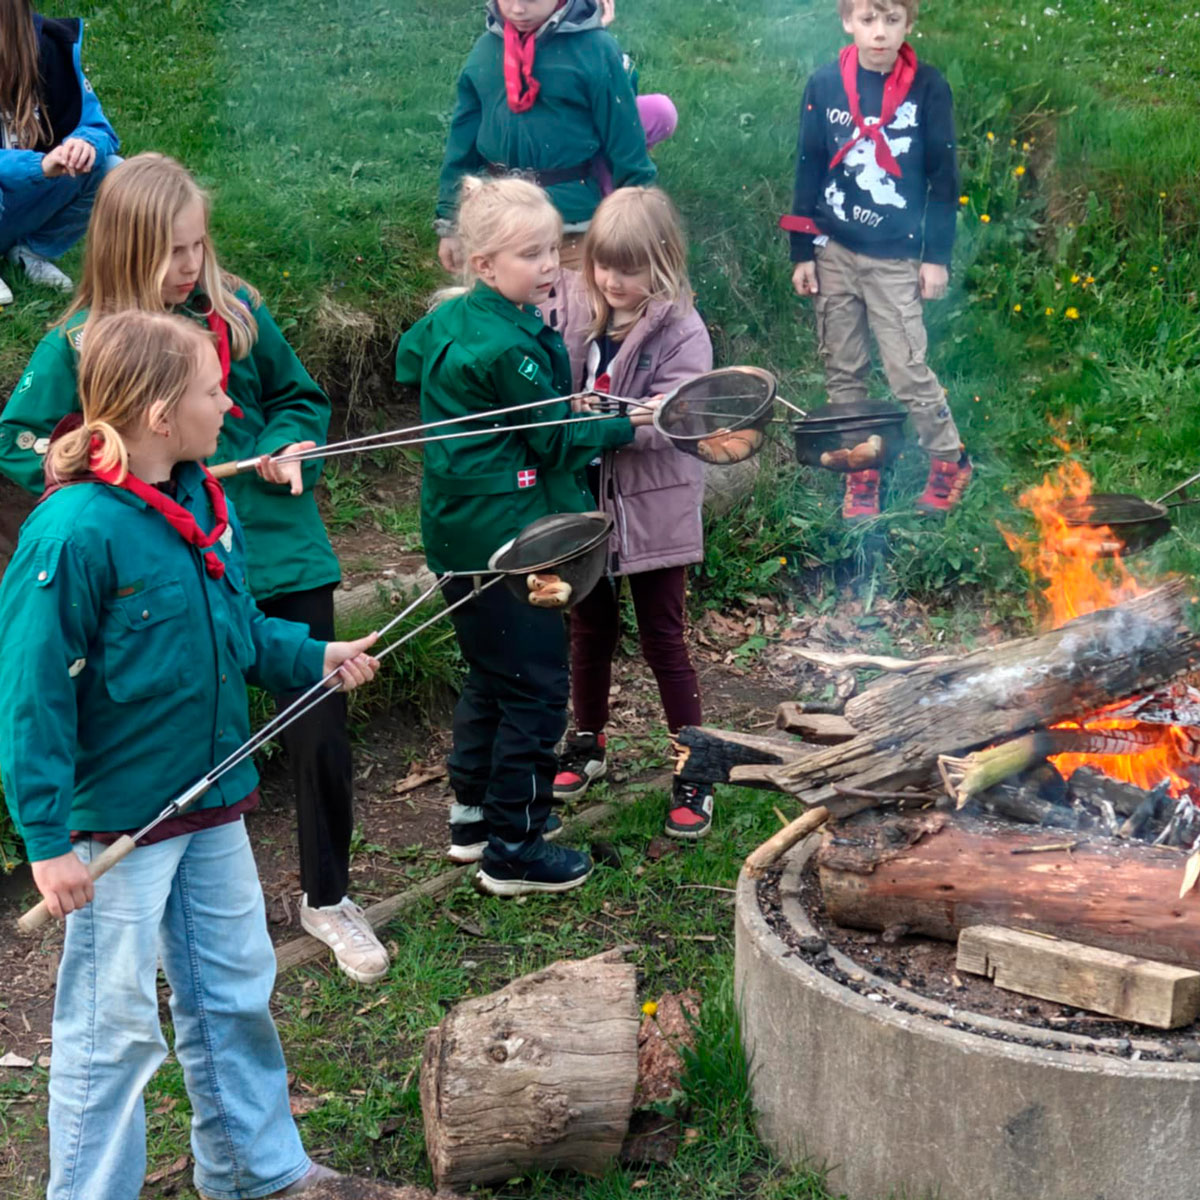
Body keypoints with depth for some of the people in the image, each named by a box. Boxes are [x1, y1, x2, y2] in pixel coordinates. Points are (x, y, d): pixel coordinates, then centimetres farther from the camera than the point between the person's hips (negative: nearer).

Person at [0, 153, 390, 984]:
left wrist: (289, 446, -9)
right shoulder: (80, 344, -7)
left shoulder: (237, 311, -2)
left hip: (282, 552, 2)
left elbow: (299, 397, 12)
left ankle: (327, 898, 29)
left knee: (321, 734, 6)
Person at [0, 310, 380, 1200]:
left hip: (213, 803, 8)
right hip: (117, 820, -8)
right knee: (115, 1026, 5)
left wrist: (313, 657, 1)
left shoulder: (206, 499, 1)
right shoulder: (75, 532, -24)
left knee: (236, 993, 20)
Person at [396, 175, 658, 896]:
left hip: (462, 532, 11)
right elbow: (557, 439, -16)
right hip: (511, 533, -11)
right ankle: (512, 848, 8)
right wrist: (627, 425, -3)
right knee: (534, 687, -1)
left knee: (490, 675, 22)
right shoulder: (508, 345, -24)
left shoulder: (450, 318, 6)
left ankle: (474, 817, 34)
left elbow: (409, 362, 24)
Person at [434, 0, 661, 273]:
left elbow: (624, 143, -7)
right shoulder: (486, 49, 0)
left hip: (572, 220, -4)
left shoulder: (594, 48, -11)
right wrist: (451, 222, 7)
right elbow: (463, 139, 7)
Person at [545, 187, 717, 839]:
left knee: (663, 640, 4)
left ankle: (694, 774, 15)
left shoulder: (681, 332, -15)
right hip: (583, 500, 4)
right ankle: (586, 744, 39)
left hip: (651, 509, -4)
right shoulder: (572, 311, -4)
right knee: (590, 631, 20)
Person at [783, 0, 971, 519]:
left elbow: (943, 177, -1)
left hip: (896, 257, -2)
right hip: (834, 253, 3)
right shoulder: (824, 85, -1)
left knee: (908, 370, -3)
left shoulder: (928, 88, -5)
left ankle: (951, 461, 17)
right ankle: (859, 473, 22)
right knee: (843, 371, 9)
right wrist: (802, 252, 3)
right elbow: (808, 171, 4)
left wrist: (937, 256, -3)